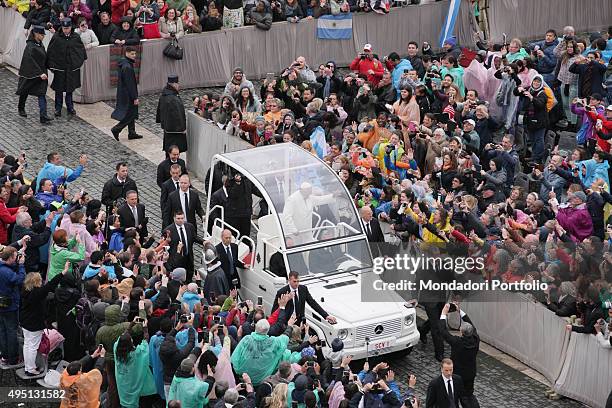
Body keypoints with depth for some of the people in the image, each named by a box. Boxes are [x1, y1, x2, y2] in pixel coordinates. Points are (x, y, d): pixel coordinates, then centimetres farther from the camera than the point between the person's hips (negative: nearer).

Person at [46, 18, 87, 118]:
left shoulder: (76, 37, -2)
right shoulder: (56, 37, -8)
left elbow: (81, 49, 14)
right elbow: (50, 51, -2)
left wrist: (82, 60, 14)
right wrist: (51, 65, -2)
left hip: (72, 67, 2)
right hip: (59, 67, -2)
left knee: (70, 88, 12)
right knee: (59, 89, 5)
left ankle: (70, 107, 25)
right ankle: (58, 109, 14)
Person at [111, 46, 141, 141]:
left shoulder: (124, 64, 7)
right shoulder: (127, 67, -24)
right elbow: (130, 84, -24)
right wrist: (135, 97, -19)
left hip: (123, 93, 10)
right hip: (127, 95, -10)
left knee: (131, 113, 17)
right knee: (130, 114, -1)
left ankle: (132, 133, 23)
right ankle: (116, 129, 3)